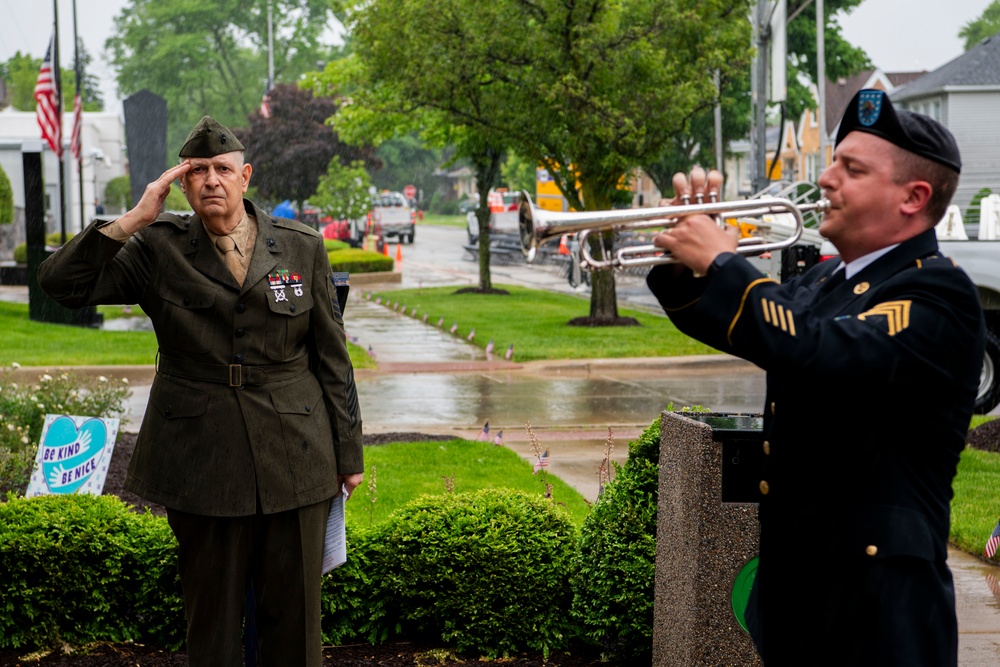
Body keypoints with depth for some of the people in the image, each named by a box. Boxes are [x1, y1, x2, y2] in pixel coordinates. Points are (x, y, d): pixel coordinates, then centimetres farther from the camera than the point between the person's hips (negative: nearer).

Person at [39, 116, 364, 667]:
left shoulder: (301, 247, 4)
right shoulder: (157, 249, 2)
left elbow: (331, 356, 7)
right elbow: (63, 282, -8)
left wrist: (348, 454, 6)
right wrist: (135, 219, -13)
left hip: (294, 457, 1)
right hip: (201, 461, 0)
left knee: (294, 611, 7)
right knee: (213, 616, 9)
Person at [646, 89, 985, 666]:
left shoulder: (937, 293, -15)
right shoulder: (828, 280, 13)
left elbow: (824, 354, -31)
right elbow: (732, 327, 24)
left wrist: (721, 263, -21)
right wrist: (688, 257, 4)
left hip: (874, 587, -8)